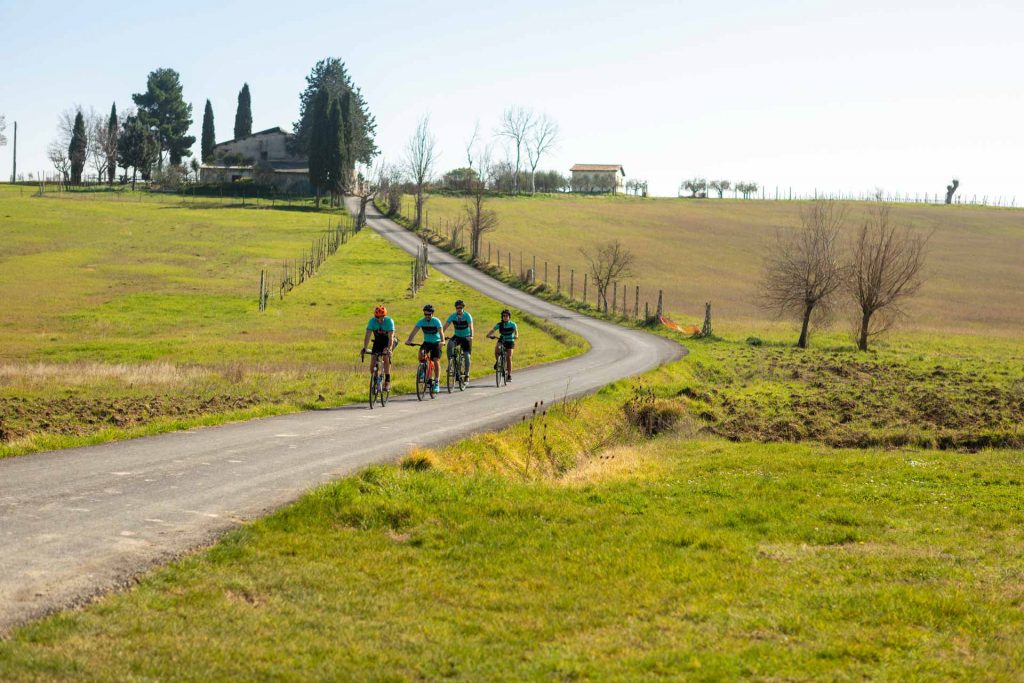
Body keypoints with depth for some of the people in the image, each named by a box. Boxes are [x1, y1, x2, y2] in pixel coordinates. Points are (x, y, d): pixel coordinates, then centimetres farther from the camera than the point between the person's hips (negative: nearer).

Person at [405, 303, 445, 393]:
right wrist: (409, 340, -40)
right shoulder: (421, 321, -11)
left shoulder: (436, 321, -19)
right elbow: (414, 331, -22)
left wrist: (442, 341, -51)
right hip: (426, 342, 3)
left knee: (436, 361, -14)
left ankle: (437, 383, -3)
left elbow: (441, 332, -32)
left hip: (436, 343, -3)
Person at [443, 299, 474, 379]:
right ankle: (450, 363, -21)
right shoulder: (453, 316, -11)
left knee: (466, 356, -11)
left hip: (466, 337, -2)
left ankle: (467, 374, 6)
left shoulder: (467, 316, -19)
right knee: (450, 344, -31)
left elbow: (471, 327, -31)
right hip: (457, 336, 2)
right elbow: (445, 326, -16)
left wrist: (471, 336, -50)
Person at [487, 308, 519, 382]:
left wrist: (515, 336, -43)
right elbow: (491, 331, -18)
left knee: (509, 358, -13)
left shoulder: (513, 325, -12)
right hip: (501, 341, 1)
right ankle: (497, 362, -9)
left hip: (510, 342, -1)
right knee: (497, 347, -33)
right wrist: (489, 335, -40)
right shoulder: (499, 325, -10)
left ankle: (509, 375, -3)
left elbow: (516, 334, -21)